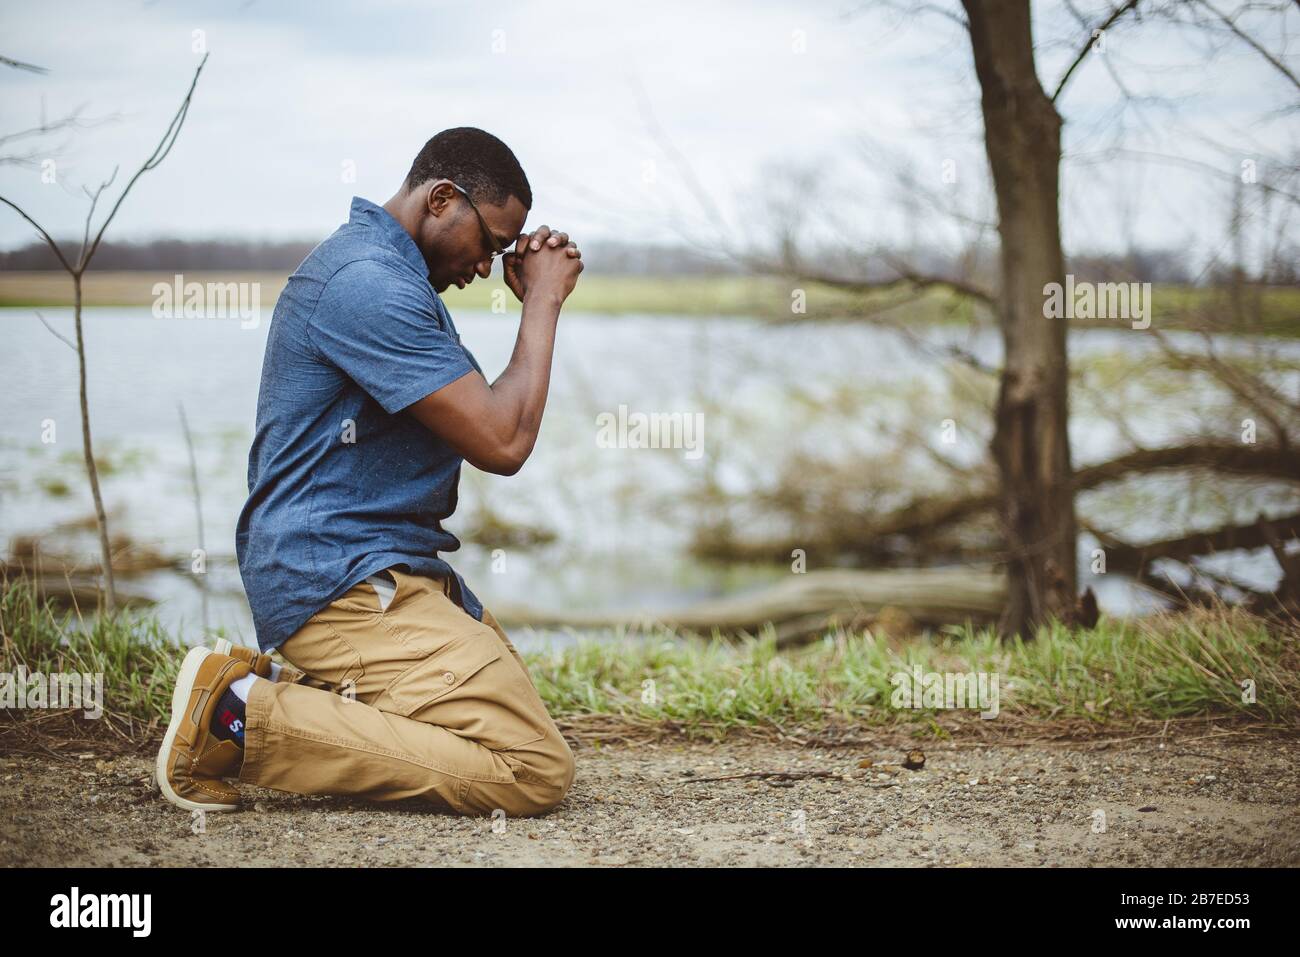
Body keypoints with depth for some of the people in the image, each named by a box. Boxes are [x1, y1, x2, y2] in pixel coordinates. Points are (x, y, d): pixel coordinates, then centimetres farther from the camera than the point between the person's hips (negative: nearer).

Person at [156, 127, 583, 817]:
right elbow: (502, 444, -18)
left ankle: (283, 688, 7)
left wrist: (536, 302, 13)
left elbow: (479, 417, 22)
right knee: (535, 773, -19)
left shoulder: (378, 269, 18)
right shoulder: (371, 282, -17)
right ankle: (245, 719, -15)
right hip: (344, 583, -11)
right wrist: (544, 301, -6)